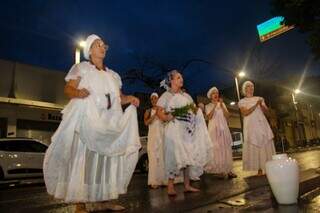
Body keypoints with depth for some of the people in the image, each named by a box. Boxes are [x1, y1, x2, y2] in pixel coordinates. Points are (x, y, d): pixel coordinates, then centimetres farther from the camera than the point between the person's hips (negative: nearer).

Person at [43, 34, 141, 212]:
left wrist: (130, 99, 0)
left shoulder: (113, 75, 23)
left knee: (106, 159, 3)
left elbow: (119, 97, 21)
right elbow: (68, 89, -3)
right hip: (87, 120, -5)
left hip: (109, 123, 5)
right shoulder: (82, 67, 9)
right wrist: (77, 92, -25)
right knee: (84, 158, -10)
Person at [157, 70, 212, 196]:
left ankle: (187, 185, 13)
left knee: (188, 156, 4)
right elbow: (159, 112, -3)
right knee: (174, 156, -11)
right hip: (174, 129, -5)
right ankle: (170, 187, -3)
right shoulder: (166, 95, 4)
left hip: (187, 129, 6)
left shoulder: (186, 96, 19)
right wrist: (166, 117, -21)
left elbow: (194, 110, 20)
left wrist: (195, 109, -1)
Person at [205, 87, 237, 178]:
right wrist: (214, 106, -16)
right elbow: (209, 117, -10)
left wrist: (221, 106, -9)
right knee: (216, 148, -8)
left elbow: (227, 115, 2)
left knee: (226, 148, -1)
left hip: (223, 128, 3)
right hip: (214, 128, -3)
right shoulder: (208, 106, 6)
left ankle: (228, 169, 1)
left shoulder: (222, 104, 15)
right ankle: (220, 169, -4)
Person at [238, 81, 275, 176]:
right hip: (251, 126, -3)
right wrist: (256, 105, -17)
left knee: (266, 145, -1)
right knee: (254, 147, -6)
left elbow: (266, 110, 8)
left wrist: (261, 105, -12)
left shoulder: (259, 98, 16)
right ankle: (259, 169, -4)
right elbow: (245, 113, -11)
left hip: (262, 124, 4)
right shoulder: (242, 101, 4)